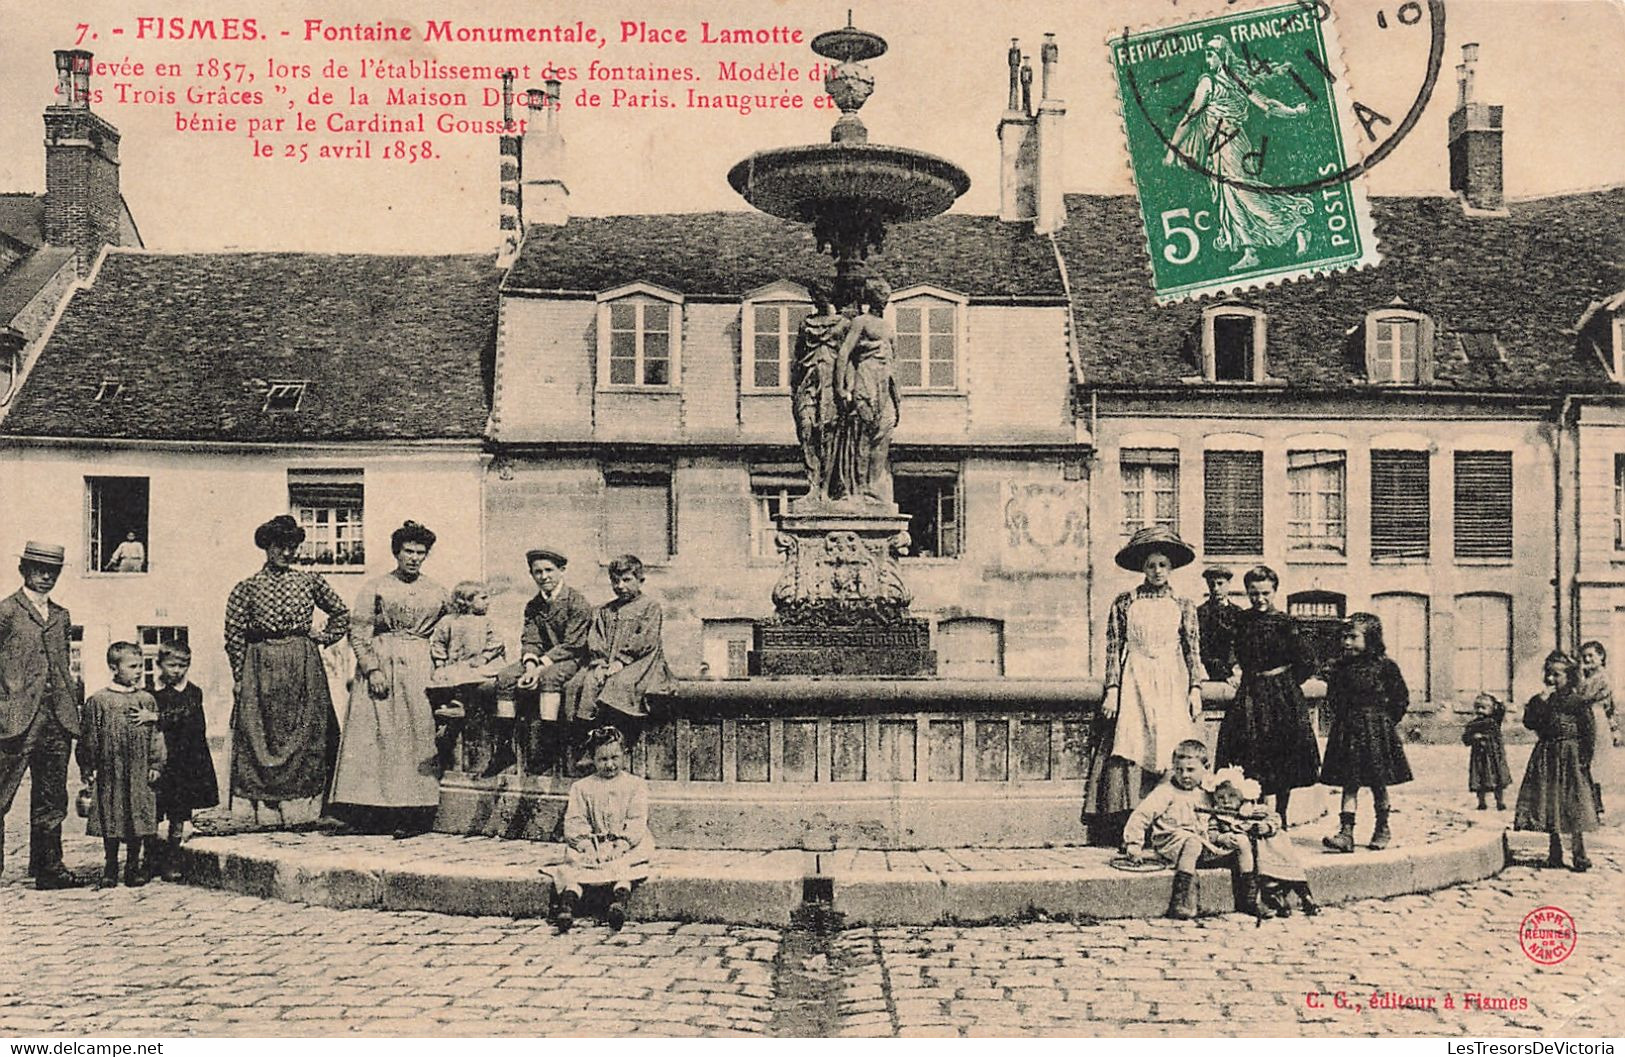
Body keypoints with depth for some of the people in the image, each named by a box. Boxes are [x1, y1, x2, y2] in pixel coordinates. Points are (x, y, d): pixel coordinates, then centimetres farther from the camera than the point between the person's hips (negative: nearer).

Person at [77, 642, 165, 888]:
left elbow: (156, 735, 7)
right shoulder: (98, 701, -1)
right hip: (109, 773, -1)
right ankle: (110, 868, 17)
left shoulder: (147, 700, 5)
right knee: (110, 821, 4)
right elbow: (89, 737, 2)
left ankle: (134, 867, 15)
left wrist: (156, 765, 2)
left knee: (138, 821, 4)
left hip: (139, 773, 2)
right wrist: (87, 770, 1)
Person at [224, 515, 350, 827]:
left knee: (307, 731, -1)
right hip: (262, 667, -2)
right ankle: (261, 806, 3)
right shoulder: (247, 588, 3)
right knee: (258, 733, -2)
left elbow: (341, 612, 20)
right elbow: (234, 636, 1)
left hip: (304, 665, 2)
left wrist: (324, 637, 7)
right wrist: (239, 678, -4)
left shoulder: (309, 581, 8)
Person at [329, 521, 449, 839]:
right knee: (378, 735, -6)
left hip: (421, 671, 2)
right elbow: (358, 633, -1)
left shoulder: (437, 592, 13)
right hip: (380, 666, -2)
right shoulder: (375, 588, 5)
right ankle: (378, 815, -3)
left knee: (419, 736, -4)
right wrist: (372, 669, -12)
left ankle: (413, 817, -4)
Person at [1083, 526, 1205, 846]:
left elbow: (1193, 651, 11)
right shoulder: (1124, 603, 5)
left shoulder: (1183, 606, 10)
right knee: (1130, 750, -10)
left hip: (1172, 687, 1)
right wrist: (1112, 690, -3)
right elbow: (1114, 650, 4)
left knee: (1174, 755, -6)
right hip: (1134, 685, -1)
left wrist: (1195, 688, 2)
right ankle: (1128, 828, -10)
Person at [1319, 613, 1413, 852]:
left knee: (1378, 784, 7)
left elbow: (1401, 698, 1)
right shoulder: (1340, 668, 6)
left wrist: (1387, 721, 0)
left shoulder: (1384, 667, -5)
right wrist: (1340, 718, 7)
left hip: (1377, 732, -3)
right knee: (1349, 783, -2)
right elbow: (1332, 698, 17)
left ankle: (1383, 830, 22)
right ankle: (1345, 833, -6)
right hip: (1347, 732, 3)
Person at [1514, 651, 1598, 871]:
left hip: (1570, 757, -4)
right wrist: (1541, 701, -13)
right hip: (1546, 758, 4)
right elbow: (1529, 722, -8)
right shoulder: (1539, 701, 6)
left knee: (1573, 809, -4)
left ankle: (1579, 855, 4)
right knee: (1549, 806, 7)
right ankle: (1555, 853, 18)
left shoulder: (1577, 703, -4)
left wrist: (1585, 760, -10)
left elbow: (1588, 734, -4)